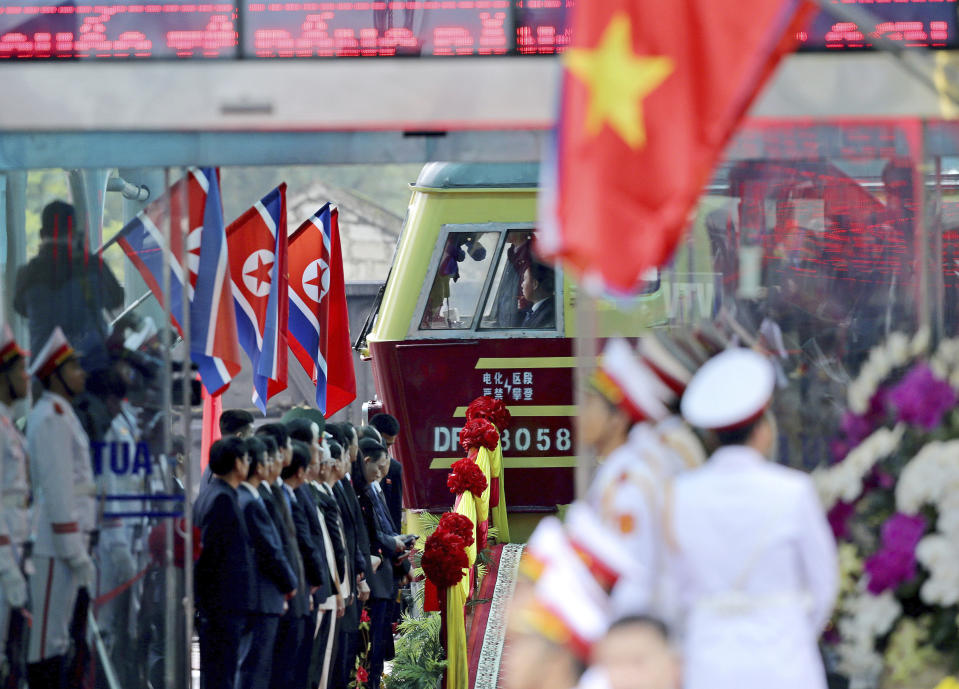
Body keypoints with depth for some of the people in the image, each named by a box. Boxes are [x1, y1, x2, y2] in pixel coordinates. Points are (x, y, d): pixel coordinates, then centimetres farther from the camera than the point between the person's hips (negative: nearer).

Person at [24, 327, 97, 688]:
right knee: (46, 635, -8)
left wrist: (79, 547, 22)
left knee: (55, 635, 12)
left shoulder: (59, 414, 19)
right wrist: (75, 549, -20)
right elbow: (56, 487, -19)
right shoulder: (52, 417, -13)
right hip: (54, 543, -10)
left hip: (59, 544, 10)